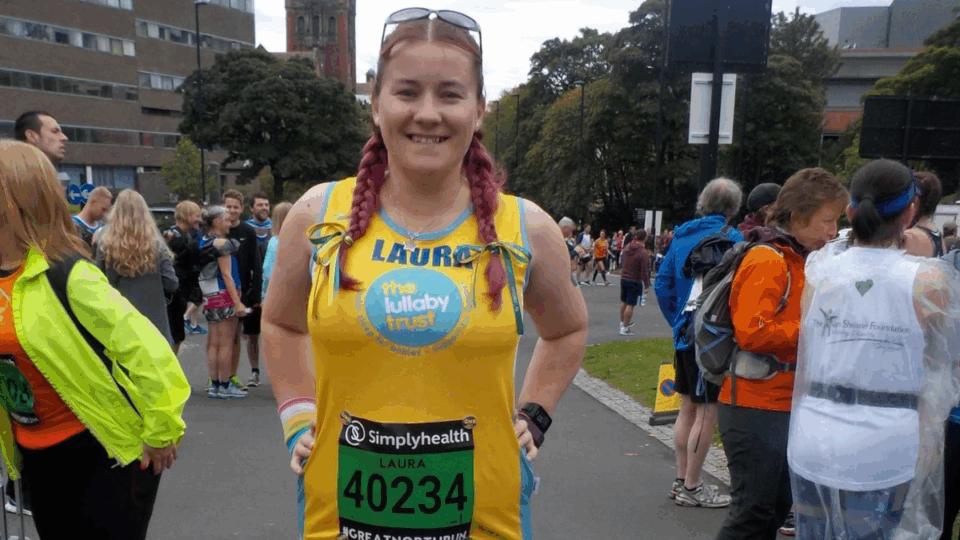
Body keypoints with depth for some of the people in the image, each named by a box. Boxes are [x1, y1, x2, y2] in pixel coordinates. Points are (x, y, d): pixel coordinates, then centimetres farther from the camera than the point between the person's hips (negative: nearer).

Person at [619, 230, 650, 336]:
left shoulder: (627, 248, -1)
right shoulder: (643, 253, -21)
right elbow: (644, 270, -20)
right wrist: (646, 284, -10)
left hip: (624, 278, 7)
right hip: (635, 281, -7)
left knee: (623, 301, 21)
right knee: (630, 304, -1)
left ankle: (623, 322, 37)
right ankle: (624, 328, 2)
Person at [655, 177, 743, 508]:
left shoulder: (681, 236, 9)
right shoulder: (729, 237, -12)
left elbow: (662, 285, 9)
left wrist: (677, 322, 13)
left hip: (684, 334, 7)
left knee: (688, 409, 17)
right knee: (707, 413, 3)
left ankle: (681, 480, 27)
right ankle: (691, 488, 13)